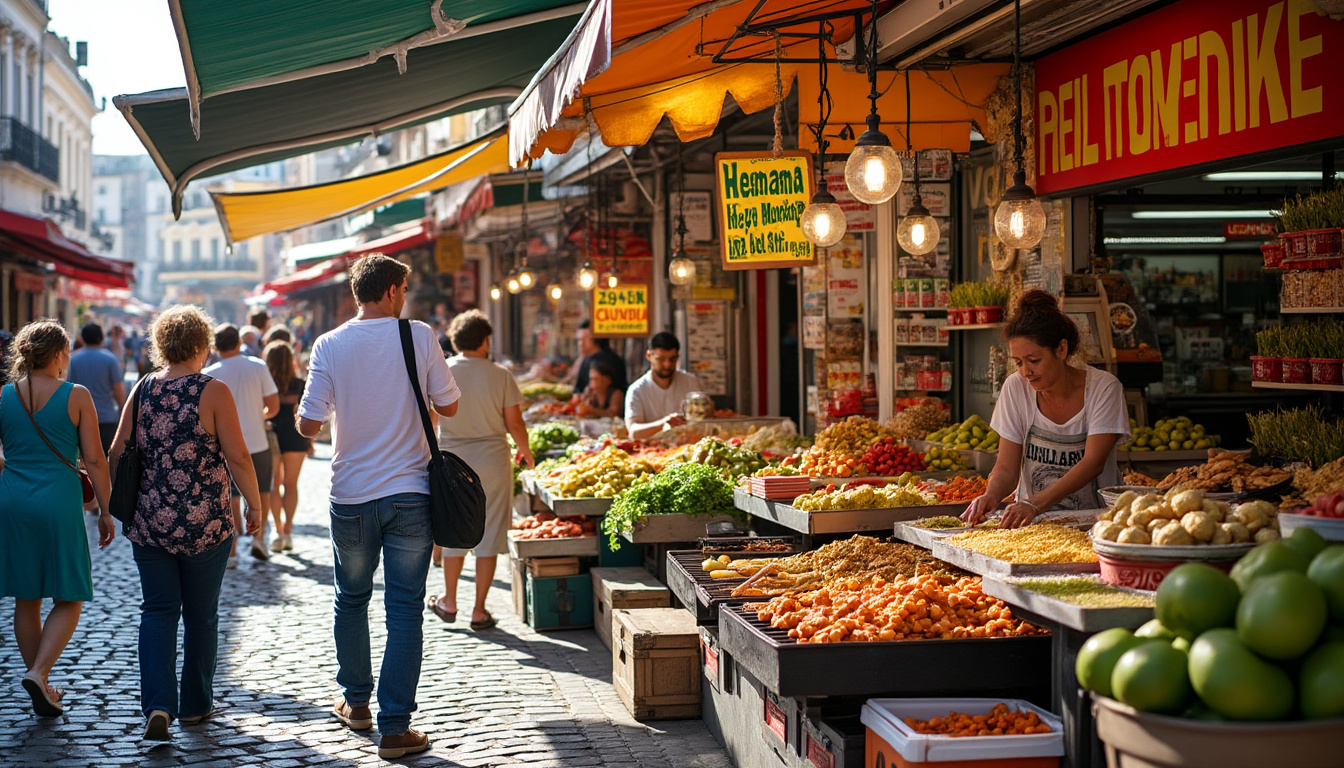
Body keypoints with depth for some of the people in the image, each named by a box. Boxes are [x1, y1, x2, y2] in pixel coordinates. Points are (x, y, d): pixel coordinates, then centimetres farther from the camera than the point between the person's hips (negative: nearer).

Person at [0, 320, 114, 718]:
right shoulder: (76, 396, -6)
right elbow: (94, 459, -6)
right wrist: (105, 511, 2)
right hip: (59, 504, -4)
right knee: (69, 600, 8)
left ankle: (42, 688, 20)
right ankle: (39, 673, -11)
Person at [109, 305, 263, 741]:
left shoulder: (142, 391, 3)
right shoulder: (213, 391, -9)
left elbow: (116, 454, 5)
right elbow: (238, 457, -13)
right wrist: (255, 505, 0)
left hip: (148, 522, 3)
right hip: (205, 525, -3)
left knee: (158, 610, 7)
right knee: (201, 614, 12)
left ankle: (158, 705, -9)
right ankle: (195, 704, 22)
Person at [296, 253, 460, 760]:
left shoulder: (330, 346, -5)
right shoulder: (419, 337, -6)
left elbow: (309, 425, -7)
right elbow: (448, 406, 2)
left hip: (351, 496, 1)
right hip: (410, 494, -1)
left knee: (351, 599, 20)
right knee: (405, 609, 2)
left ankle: (356, 702, 32)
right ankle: (395, 728, 0)